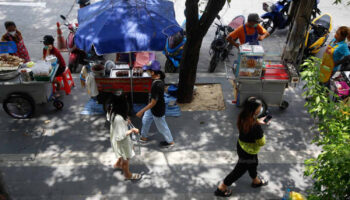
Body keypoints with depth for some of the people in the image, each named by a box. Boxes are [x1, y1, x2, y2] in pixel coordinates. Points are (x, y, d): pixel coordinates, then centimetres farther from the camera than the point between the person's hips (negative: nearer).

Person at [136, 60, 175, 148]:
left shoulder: (157, 86, -40)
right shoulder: (159, 77, -14)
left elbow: (153, 103, -31)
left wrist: (141, 111, -23)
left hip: (157, 111, -9)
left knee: (162, 127, 16)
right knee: (145, 120, 28)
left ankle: (170, 141, 42)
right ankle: (143, 137, 52)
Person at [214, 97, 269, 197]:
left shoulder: (242, 117, -16)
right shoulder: (256, 127, -39)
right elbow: (261, 143, -24)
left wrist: (257, 121, -5)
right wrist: (260, 129, -9)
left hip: (241, 146, 8)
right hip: (248, 153, -8)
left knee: (253, 165, 33)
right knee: (239, 170, 16)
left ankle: (256, 181, 63)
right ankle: (221, 188, 33)